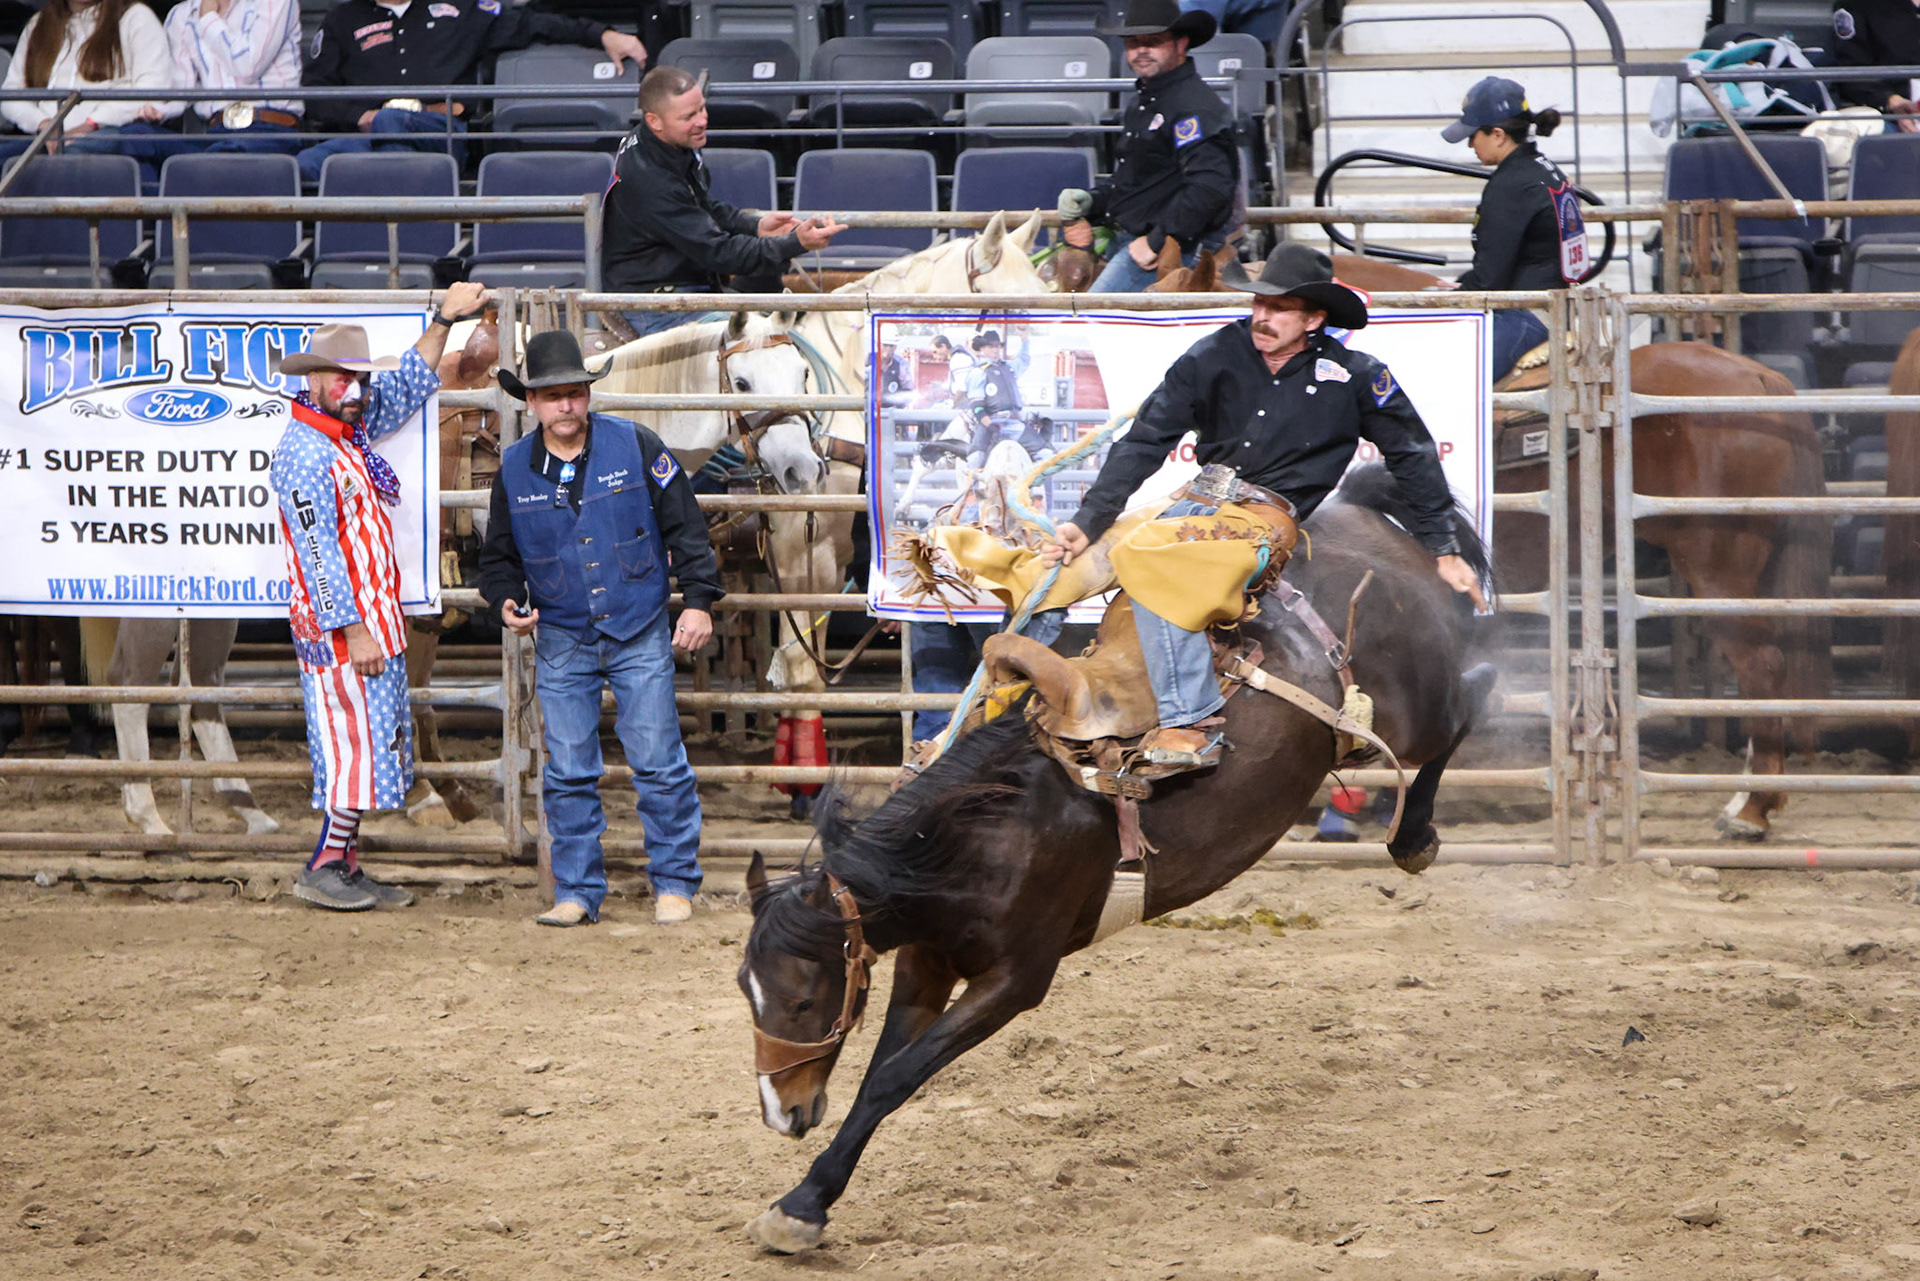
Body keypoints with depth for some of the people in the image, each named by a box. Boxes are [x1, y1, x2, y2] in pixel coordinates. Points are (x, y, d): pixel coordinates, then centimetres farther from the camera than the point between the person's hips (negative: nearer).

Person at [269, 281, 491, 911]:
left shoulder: (351, 433, 13)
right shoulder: (303, 453, -15)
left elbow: (407, 388, 28)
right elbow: (319, 551, -19)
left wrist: (444, 320, 21)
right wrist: (354, 630, -21)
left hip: (373, 625, 9)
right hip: (340, 629, -9)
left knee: (370, 747, 9)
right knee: (359, 741, -9)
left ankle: (345, 869, 13)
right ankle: (325, 866, -5)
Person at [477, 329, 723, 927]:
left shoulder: (635, 446, -5)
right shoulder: (514, 469, 1)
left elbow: (685, 526, 0)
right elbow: (499, 553, 13)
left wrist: (699, 600, -5)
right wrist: (506, 601, -6)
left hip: (640, 634, -2)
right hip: (561, 642, 2)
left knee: (659, 764, -2)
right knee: (568, 773, 2)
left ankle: (674, 884, 9)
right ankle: (576, 893, 11)